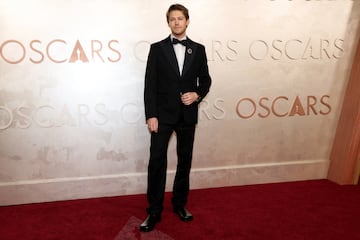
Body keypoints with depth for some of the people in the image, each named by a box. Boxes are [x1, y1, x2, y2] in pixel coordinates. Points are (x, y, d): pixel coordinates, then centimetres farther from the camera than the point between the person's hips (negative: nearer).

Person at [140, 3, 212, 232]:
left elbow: (206, 79, 11)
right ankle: (154, 211, 12)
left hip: (188, 114, 3)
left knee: (185, 160, 11)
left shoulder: (198, 49, 8)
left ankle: (180, 203, 29)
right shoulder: (157, 48, 2)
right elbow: (150, 84, -3)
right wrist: (151, 115, -11)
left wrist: (197, 95, -10)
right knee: (157, 161, -3)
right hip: (163, 113, -2)